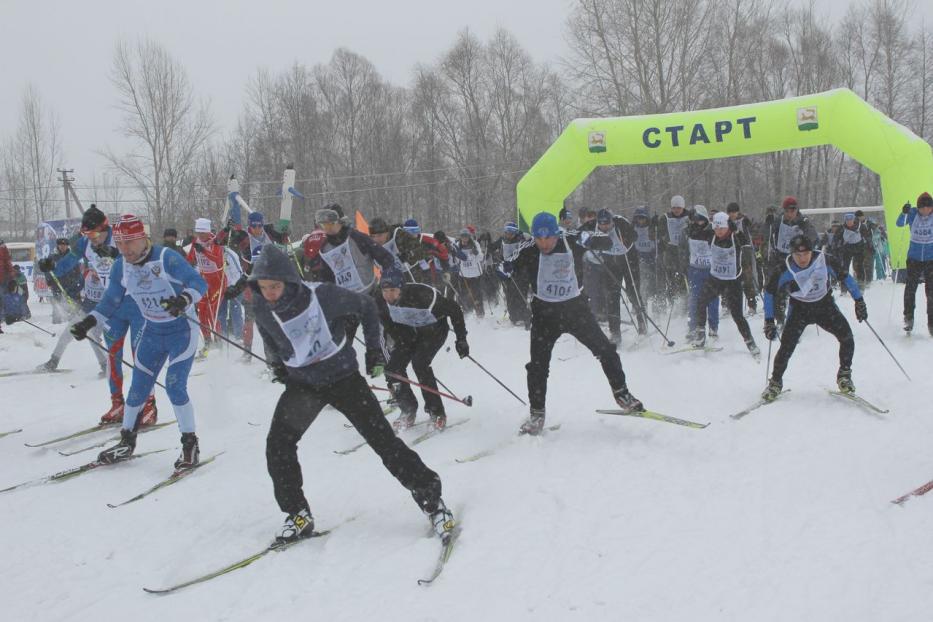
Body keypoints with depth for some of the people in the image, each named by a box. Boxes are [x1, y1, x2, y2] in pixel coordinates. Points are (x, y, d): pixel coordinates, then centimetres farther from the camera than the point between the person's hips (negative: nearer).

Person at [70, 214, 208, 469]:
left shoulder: (166, 258, -22)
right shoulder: (120, 266, -4)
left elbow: (198, 283, -25)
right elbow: (111, 299, 8)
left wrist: (184, 300, -45)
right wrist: (89, 322, -4)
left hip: (182, 330, -6)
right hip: (152, 333, 6)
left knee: (175, 387, -14)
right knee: (138, 388, 9)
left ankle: (190, 445, -1)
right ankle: (127, 441, 27)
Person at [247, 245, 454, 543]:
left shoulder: (323, 295, -24)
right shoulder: (262, 310, -13)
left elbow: (366, 307, -4)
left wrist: (374, 348, -3)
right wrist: (277, 364, 7)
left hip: (342, 377, -3)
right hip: (302, 384, 4)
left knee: (383, 439, -7)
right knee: (277, 446, -10)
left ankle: (431, 499, 5)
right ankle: (298, 515, 6)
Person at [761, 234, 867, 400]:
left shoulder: (825, 261, -22)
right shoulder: (784, 270, -22)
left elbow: (846, 276, -6)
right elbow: (769, 293, -8)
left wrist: (859, 301, -8)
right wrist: (769, 321, -11)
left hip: (825, 306, 1)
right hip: (799, 309, -1)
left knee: (846, 337, -16)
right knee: (787, 346, -16)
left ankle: (844, 375, 7)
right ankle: (775, 382, 6)